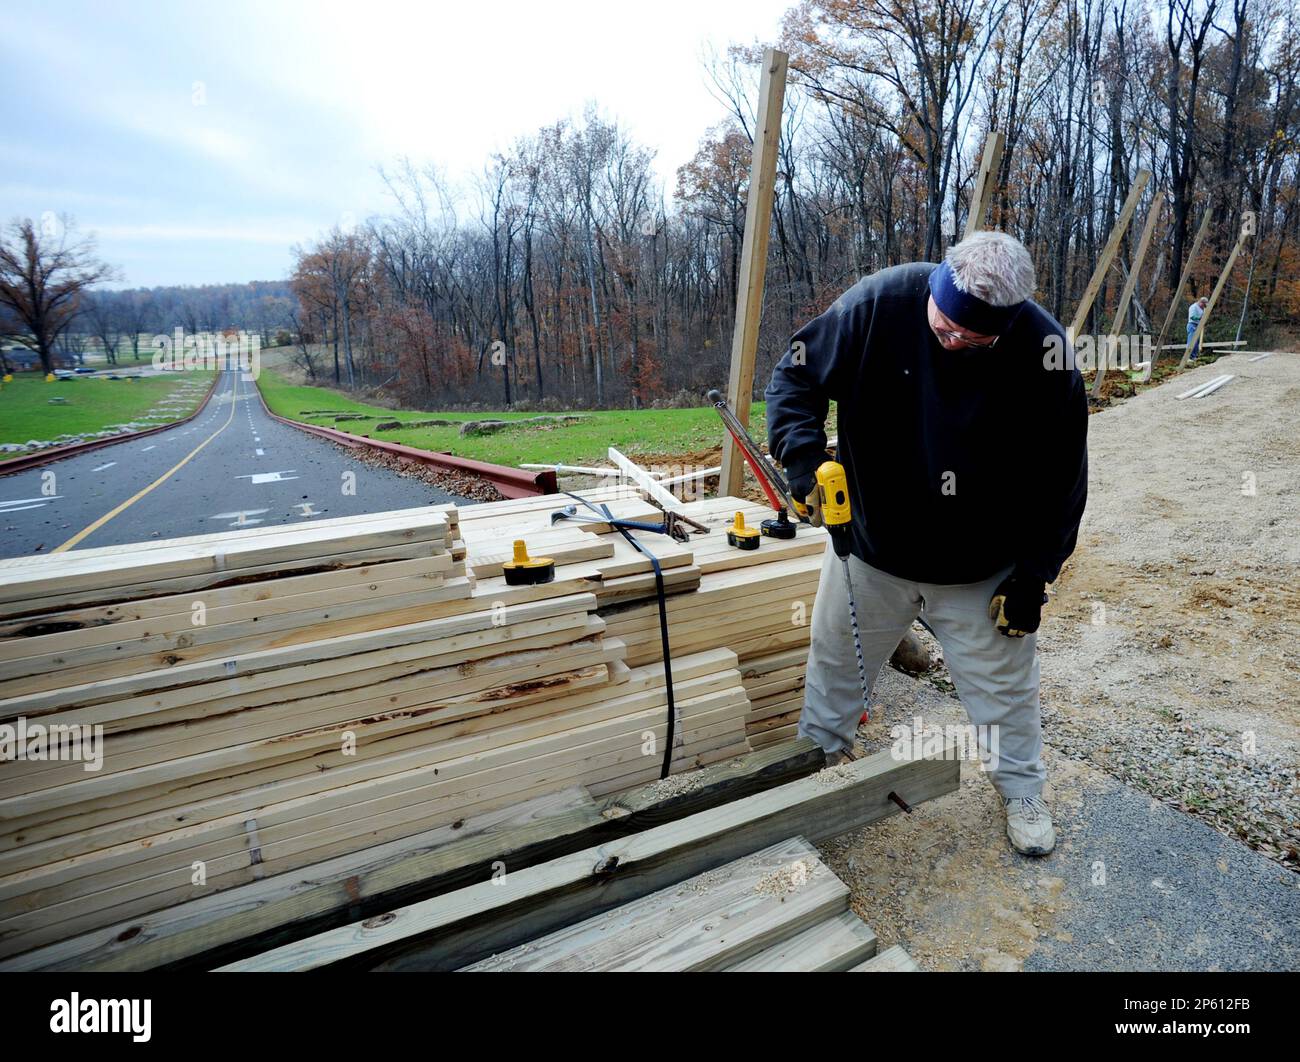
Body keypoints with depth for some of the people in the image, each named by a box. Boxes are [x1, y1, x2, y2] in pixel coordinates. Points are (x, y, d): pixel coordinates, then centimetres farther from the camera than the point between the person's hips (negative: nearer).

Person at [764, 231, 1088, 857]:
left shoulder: (1042, 348, -18)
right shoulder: (878, 302, -19)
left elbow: (1060, 475, -8)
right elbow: (798, 372, -7)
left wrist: (1034, 574, -8)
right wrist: (803, 452, -25)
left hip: (982, 570, 0)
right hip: (870, 547, 1)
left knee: (1006, 684, 16)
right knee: (835, 660, 18)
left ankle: (1022, 788, 45)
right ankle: (820, 753, 47)